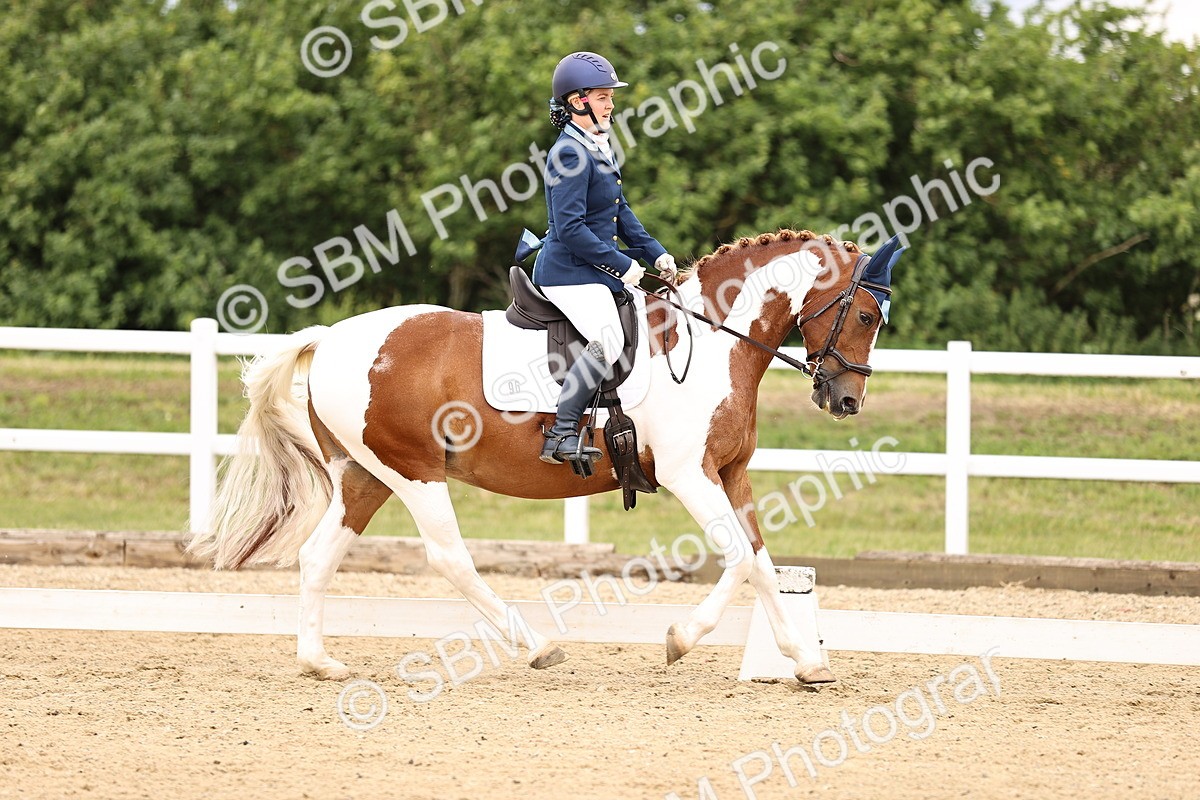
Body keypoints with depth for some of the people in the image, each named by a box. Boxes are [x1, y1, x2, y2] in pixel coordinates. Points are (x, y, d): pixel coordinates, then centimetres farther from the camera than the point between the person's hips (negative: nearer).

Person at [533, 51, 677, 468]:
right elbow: (571, 229, -23)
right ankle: (561, 435, -24)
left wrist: (654, 254, 11)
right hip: (569, 273, -11)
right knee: (608, 342, -27)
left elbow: (621, 213, 22)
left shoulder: (600, 148, 13)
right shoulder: (569, 154, -18)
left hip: (596, 271, 11)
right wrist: (622, 265, -19)